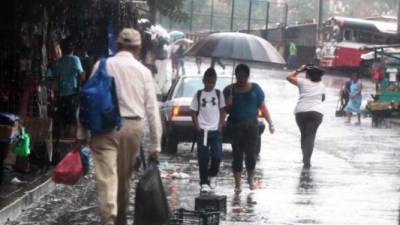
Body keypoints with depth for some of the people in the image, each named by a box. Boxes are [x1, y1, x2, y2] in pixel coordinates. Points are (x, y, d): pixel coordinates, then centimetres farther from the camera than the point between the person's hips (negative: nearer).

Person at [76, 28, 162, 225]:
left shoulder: (102, 66, 1)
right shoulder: (143, 71, 5)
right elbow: (152, 110, 5)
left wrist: (81, 133, 4)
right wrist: (155, 145, 8)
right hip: (133, 127, 2)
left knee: (107, 178, -9)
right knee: (124, 178, 18)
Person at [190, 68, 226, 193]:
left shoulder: (218, 94, 6)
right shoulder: (199, 95, 2)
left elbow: (222, 112, 8)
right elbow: (194, 113, 3)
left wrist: (220, 127, -1)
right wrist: (198, 128, -6)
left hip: (216, 131, 1)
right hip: (202, 131, -1)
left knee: (217, 156, -5)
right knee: (203, 158, -3)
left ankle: (212, 176, 20)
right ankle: (204, 183, 2)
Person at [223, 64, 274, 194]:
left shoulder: (255, 88, 8)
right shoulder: (229, 90, 6)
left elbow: (262, 107, 7)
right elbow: (224, 109, 7)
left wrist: (270, 123, 0)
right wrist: (228, 104, -16)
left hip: (251, 126, 0)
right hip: (235, 127, 0)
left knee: (251, 154, -1)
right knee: (237, 155, -2)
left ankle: (250, 179, 23)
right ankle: (237, 184, 3)